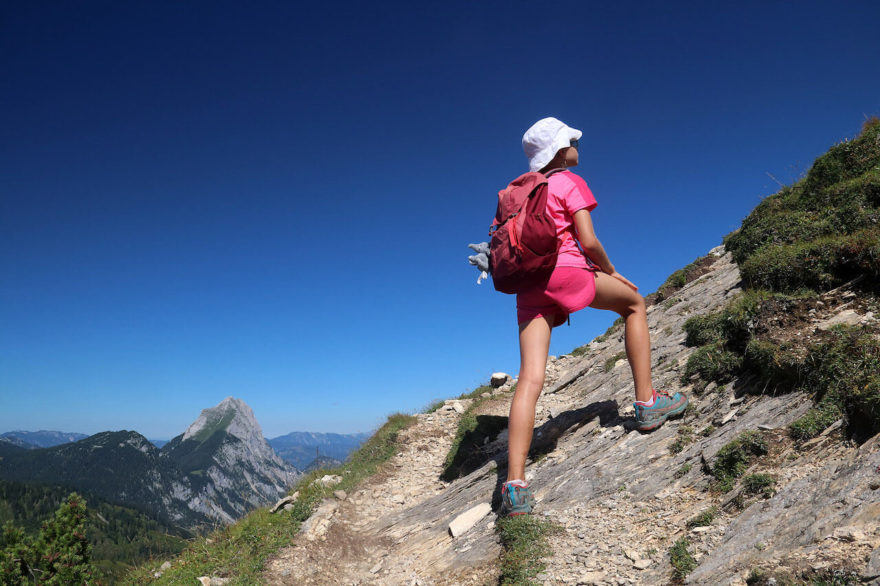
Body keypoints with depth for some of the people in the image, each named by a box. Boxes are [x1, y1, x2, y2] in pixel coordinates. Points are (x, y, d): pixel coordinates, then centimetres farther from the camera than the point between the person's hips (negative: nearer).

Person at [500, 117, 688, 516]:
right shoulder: (570, 183, 6)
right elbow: (588, 242, -4)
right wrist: (611, 272, 12)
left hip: (528, 283, 6)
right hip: (565, 269, -5)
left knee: (530, 378, -5)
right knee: (633, 304, 22)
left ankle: (515, 485, -17)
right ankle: (646, 403, 19)